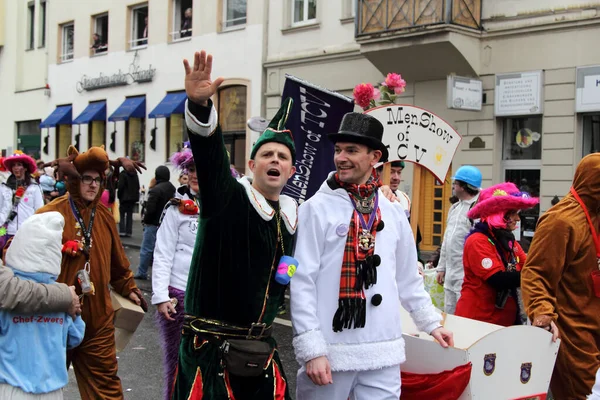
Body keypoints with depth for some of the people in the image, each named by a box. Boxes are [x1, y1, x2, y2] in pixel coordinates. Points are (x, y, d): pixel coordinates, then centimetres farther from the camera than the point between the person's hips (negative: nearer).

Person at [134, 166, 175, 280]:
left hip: (154, 224, -7)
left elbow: (150, 209, -19)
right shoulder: (173, 189, 7)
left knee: (146, 249, 3)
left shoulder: (156, 190, -16)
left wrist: (146, 220, -4)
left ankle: (142, 273, 9)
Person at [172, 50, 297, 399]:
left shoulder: (292, 215, 7)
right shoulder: (227, 198, -8)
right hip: (210, 348, -5)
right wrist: (200, 105, -44)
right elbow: (210, 153, -27)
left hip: (262, 351, 6)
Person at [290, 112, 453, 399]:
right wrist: (312, 350, -14)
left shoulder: (394, 213, 9)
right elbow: (301, 283, -9)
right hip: (329, 352, -4)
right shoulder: (317, 208, -6)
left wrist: (431, 323, 19)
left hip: (383, 354, 4)